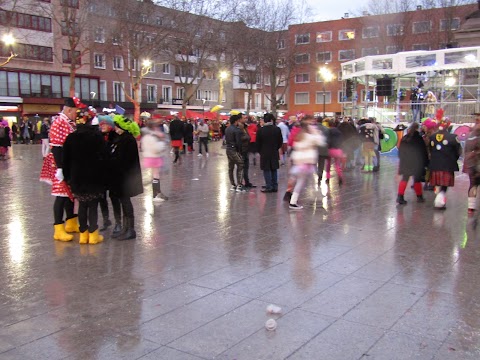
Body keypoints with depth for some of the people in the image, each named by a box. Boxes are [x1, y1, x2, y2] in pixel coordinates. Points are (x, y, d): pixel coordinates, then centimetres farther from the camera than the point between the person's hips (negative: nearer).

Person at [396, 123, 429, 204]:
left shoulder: (404, 138, 2)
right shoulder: (419, 138, -9)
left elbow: (400, 151, 9)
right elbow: (424, 152, -5)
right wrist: (425, 163, 3)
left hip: (405, 162, 3)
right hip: (417, 163, -3)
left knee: (404, 179, 8)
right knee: (417, 179, 7)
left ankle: (400, 196, -1)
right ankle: (419, 197, 17)